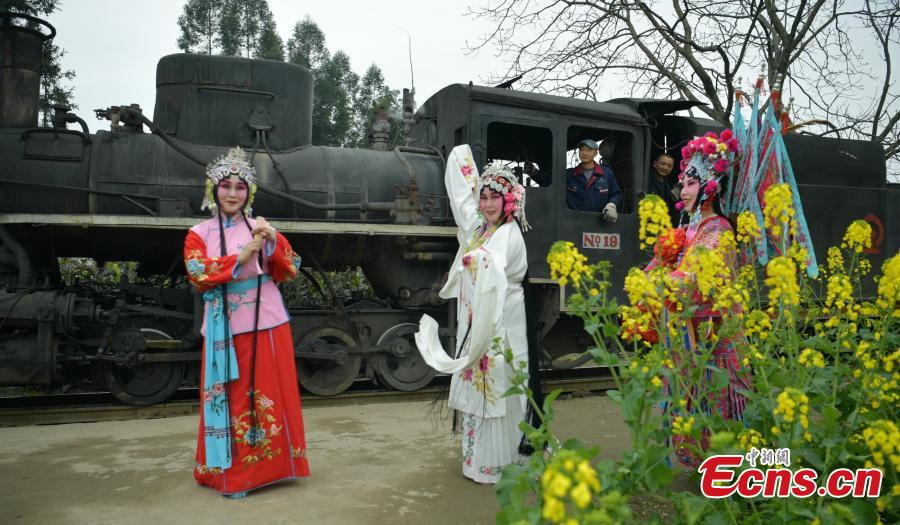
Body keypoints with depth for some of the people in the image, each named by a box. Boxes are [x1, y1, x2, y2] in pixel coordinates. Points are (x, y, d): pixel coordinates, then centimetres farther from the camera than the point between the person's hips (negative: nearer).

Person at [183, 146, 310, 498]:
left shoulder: (262, 228, 8)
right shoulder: (199, 234, 5)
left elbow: (290, 272, 1)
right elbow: (198, 276, -11)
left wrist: (273, 243, -14)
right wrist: (242, 257, -17)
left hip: (267, 323, 1)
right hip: (227, 328, -1)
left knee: (269, 393, 6)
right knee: (233, 398, 4)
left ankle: (270, 462, 20)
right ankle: (232, 472, 16)